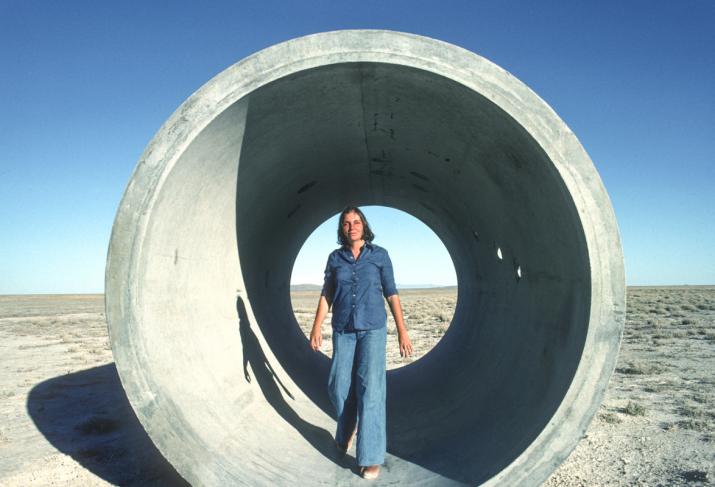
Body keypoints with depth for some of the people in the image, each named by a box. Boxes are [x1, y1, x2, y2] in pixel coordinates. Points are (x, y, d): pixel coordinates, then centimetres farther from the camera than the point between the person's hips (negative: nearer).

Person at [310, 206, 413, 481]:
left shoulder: (380, 255, -2)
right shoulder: (335, 258, 3)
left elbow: (391, 293, -2)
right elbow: (327, 295, 4)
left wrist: (402, 331, -5)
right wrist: (316, 328, -4)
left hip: (373, 328, -2)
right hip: (343, 329, 3)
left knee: (370, 387, -10)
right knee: (339, 386, 6)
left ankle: (371, 455, -2)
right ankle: (347, 429, 37)